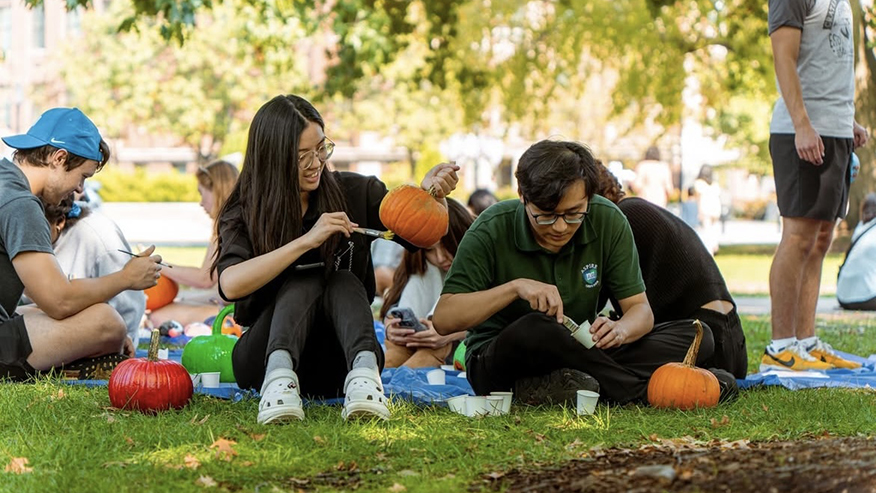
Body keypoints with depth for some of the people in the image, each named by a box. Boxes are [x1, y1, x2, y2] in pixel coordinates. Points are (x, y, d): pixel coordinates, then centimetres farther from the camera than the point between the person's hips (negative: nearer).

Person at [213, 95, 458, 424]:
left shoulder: (354, 193, 2)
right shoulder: (243, 214, -5)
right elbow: (231, 284, -24)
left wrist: (432, 196, -17)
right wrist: (307, 241, -29)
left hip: (332, 369, 2)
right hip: (262, 357, -2)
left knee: (343, 282, -24)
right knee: (304, 280, -25)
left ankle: (365, 372, -52)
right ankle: (279, 377, -52)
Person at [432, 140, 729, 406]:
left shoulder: (608, 221, -6)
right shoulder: (492, 231, -15)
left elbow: (640, 309, -4)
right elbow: (443, 320, -18)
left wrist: (620, 330, -28)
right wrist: (515, 287, -29)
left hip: (577, 353, 4)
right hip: (495, 361, -4)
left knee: (697, 337, -13)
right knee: (533, 329, -41)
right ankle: (644, 390, -22)